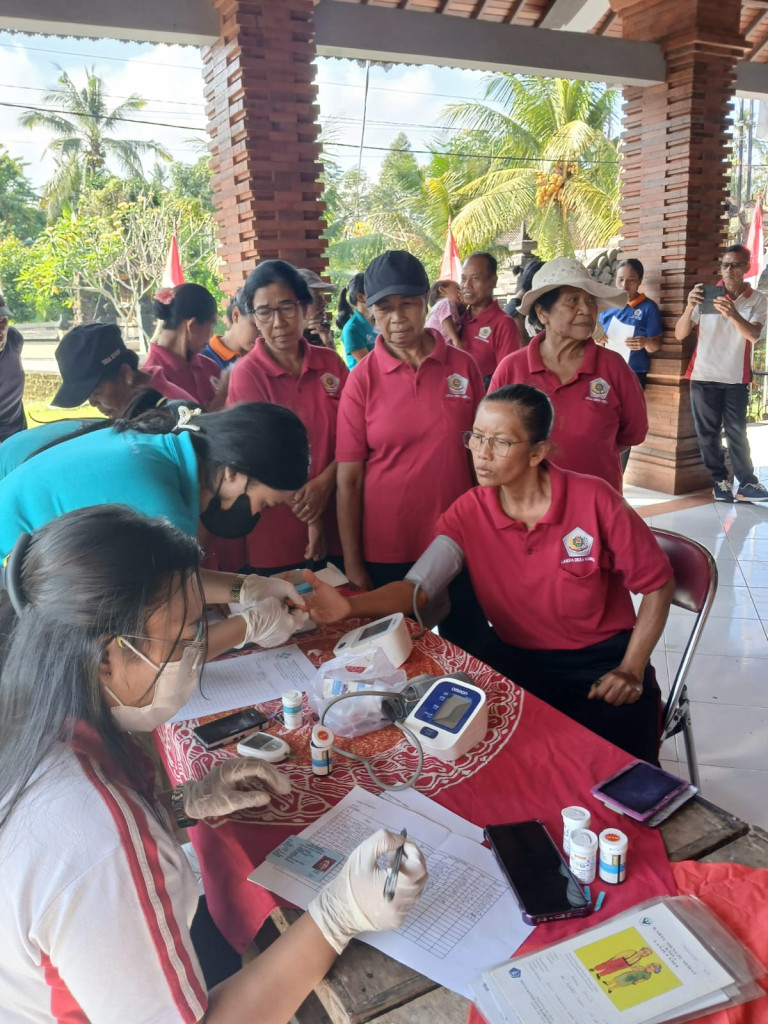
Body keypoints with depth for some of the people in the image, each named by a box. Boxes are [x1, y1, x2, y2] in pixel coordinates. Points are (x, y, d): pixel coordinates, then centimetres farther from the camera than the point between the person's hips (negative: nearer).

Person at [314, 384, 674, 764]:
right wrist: (350, 605, -35)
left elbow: (657, 584, -6)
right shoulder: (467, 513, -7)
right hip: (515, 658, 3)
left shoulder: (593, 500, -17)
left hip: (601, 658, -2)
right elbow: (417, 588, -16)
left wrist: (631, 670, -11)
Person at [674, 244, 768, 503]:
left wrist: (734, 315, -37)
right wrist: (689, 308, -24)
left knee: (736, 433, 1)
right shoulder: (705, 295, -1)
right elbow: (680, 335, -6)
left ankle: (747, 483, 7)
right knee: (707, 434, 4)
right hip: (703, 376, 0)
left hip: (736, 379, 0)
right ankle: (720, 480, 14)